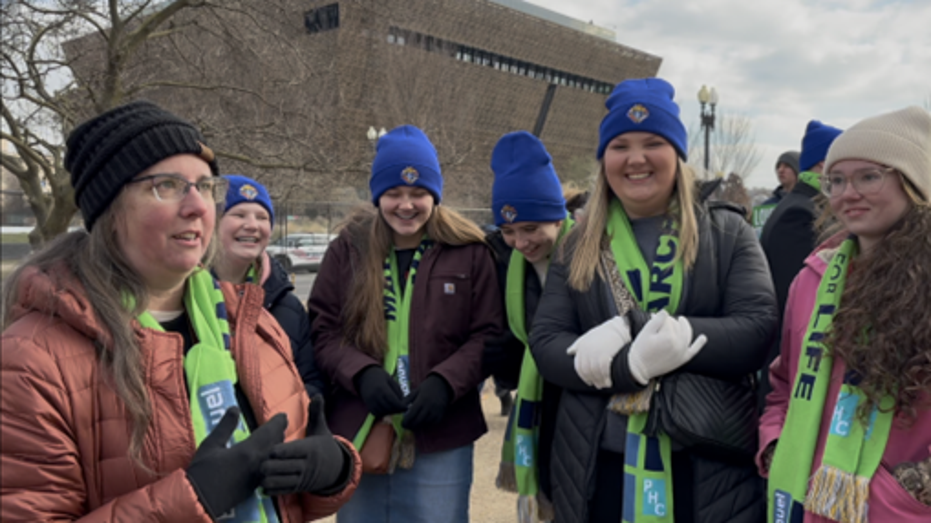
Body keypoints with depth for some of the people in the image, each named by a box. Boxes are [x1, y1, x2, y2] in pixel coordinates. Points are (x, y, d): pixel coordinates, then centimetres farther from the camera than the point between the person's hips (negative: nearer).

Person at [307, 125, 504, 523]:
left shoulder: (469, 252, -1)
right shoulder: (348, 248, 3)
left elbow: (487, 335, -1)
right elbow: (322, 329, 2)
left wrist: (444, 382, -17)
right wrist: (362, 373, -16)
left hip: (440, 440, -1)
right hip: (358, 434, 2)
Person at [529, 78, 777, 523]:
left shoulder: (726, 232, 2)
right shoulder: (579, 246, 6)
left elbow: (757, 329, -12)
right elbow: (545, 343, -3)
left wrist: (633, 330, -20)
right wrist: (634, 364, -21)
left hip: (707, 469, -1)